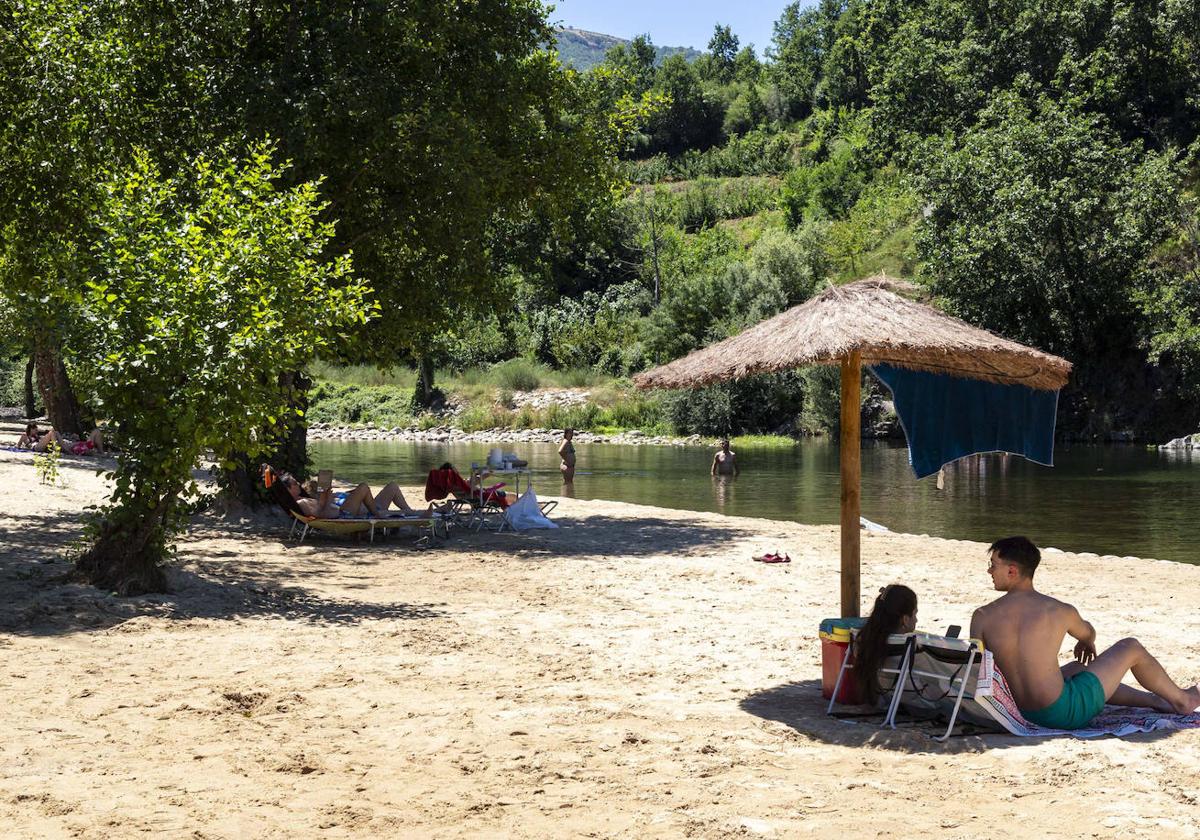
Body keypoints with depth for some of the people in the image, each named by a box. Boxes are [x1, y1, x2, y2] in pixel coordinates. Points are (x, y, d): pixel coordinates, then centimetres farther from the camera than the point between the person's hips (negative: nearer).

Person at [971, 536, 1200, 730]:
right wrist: (1087, 642, 40)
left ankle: (1153, 700, 49)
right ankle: (1180, 699, 43)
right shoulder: (1061, 611, -11)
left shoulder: (981, 617, -9)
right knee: (1131, 648, 16)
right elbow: (1087, 633, 15)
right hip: (1065, 712, -4)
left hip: (1024, 712, 4)